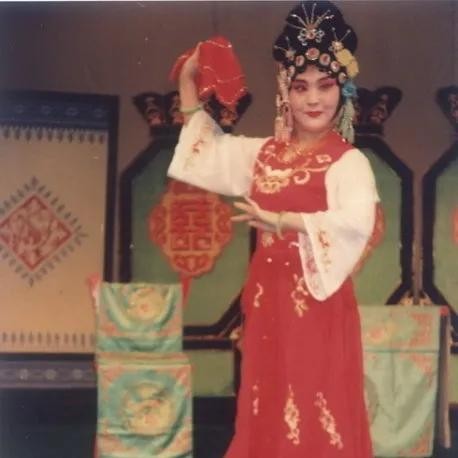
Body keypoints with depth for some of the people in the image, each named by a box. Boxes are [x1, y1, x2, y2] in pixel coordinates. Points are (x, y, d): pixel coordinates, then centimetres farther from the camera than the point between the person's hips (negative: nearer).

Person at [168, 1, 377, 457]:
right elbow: (207, 149, 26)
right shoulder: (263, 153, 11)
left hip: (316, 304, -6)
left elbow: (354, 222, -28)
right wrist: (188, 81, 21)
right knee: (268, 412, 12)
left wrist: (280, 221, -28)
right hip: (268, 300, 6)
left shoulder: (348, 162, -9)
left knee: (317, 415, -1)